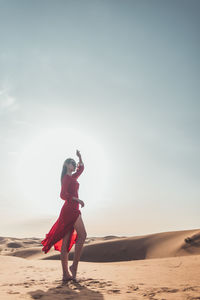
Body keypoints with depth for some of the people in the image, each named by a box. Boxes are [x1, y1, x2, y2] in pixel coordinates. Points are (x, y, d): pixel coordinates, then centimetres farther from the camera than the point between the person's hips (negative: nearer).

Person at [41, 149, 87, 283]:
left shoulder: (72, 177, 21)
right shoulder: (66, 178, -5)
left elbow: (81, 168, 38)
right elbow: (63, 194, -16)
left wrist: (80, 157, 27)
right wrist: (77, 199, -20)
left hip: (71, 210, 9)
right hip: (71, 209, -9)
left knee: (66, 241, 4)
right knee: (82, 235, -7)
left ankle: (66, 273, 5)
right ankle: (74, 265, -7)